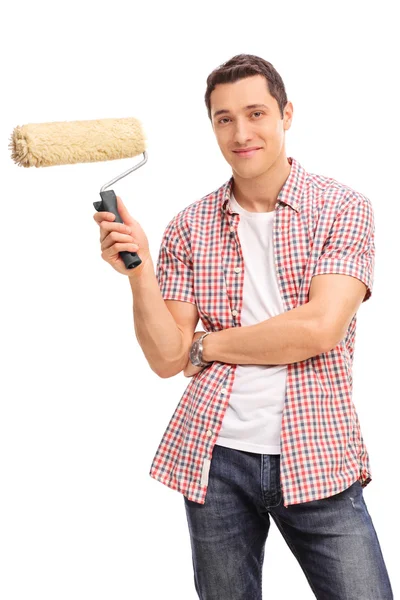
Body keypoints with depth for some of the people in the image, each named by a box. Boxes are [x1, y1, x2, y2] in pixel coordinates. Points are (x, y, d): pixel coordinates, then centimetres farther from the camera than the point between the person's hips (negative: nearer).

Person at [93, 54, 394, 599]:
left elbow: (321, 328, -15)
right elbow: (168, 359, 1)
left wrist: (209, 344, -6)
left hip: (316, 457, -2)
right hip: (215, 457, 2)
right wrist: (139, 271, -14)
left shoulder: (343, 208, -2)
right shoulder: (190, 227, 5)